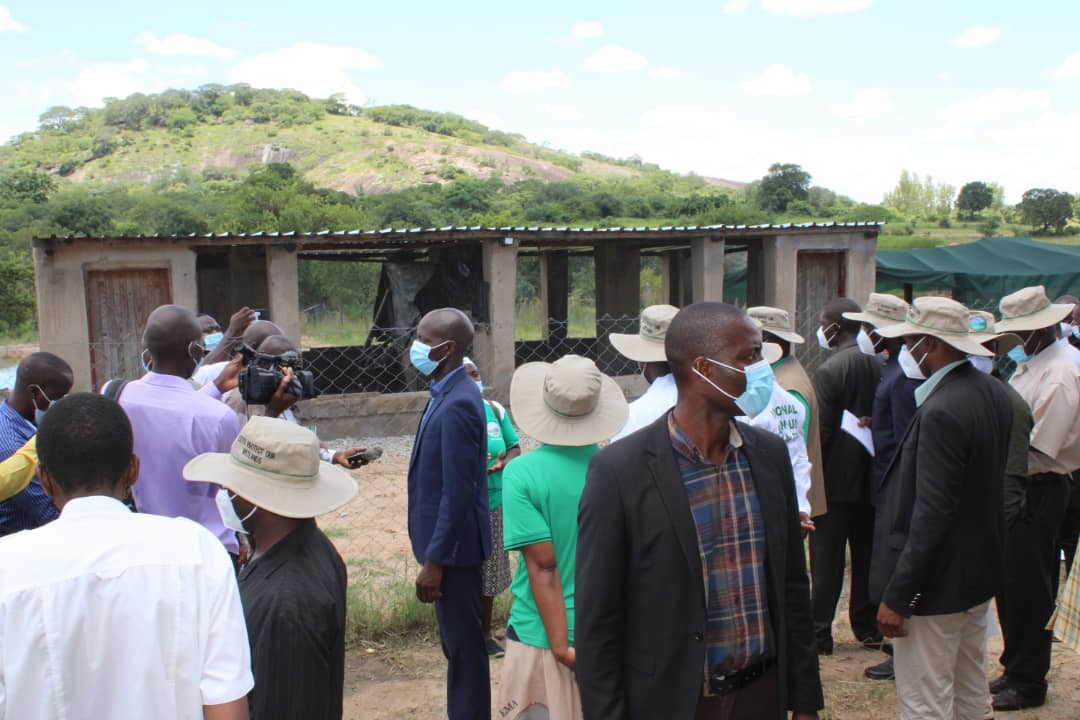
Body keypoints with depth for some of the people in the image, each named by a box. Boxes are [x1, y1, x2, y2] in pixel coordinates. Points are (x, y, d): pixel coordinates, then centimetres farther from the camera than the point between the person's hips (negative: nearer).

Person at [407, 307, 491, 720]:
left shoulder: (457, 404, -22)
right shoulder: (447, 394, 7)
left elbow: (457, 493, -24)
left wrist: (434, 561, -20)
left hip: (453, 546, -10)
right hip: (445, 543, 10)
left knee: (463, 646, 3)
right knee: (458, 644, 19)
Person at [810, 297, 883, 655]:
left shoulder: (829, 371, -16)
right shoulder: (878, 366, 2)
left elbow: (821, 431, -16)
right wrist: (874, 457, 15)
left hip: (836, 477, -6)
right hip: (870, 475, 6)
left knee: (827, 558, 2)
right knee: (867, 552, 14)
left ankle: (820, 632, 7)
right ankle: (868, 628, 22)